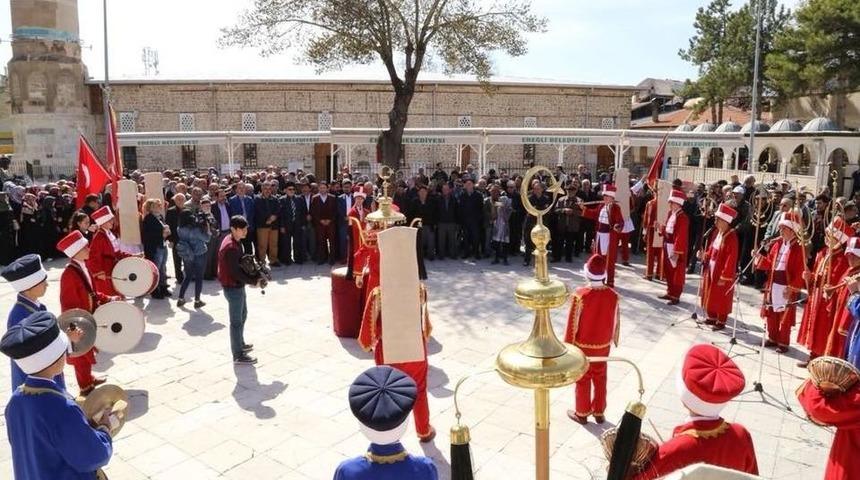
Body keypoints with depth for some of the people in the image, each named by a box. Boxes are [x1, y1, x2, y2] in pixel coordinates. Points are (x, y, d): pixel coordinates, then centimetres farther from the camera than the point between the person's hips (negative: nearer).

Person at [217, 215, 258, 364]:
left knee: (242, 315, 24)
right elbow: (235, 272, -26)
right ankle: (238, 355, 10)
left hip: (238, 285, 10)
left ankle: (240, 344, 41)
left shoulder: (235, 241, 5)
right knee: (237, 321, 0)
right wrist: (254, 282, -18)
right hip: (233, 287, -10)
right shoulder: (230, 247, -26)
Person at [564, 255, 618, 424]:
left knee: (582, 379, 13)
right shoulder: (613, 295, -12)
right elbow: (616, 321, 1)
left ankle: (582, 413, 27)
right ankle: (599, 412, 33)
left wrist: (568, 344, -4)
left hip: (582, 345, -4)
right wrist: (614, 340, 18)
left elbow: (573, 323, -17)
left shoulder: (580, 295, -25)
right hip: (603, 345, 4)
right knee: (600, 378, 20)